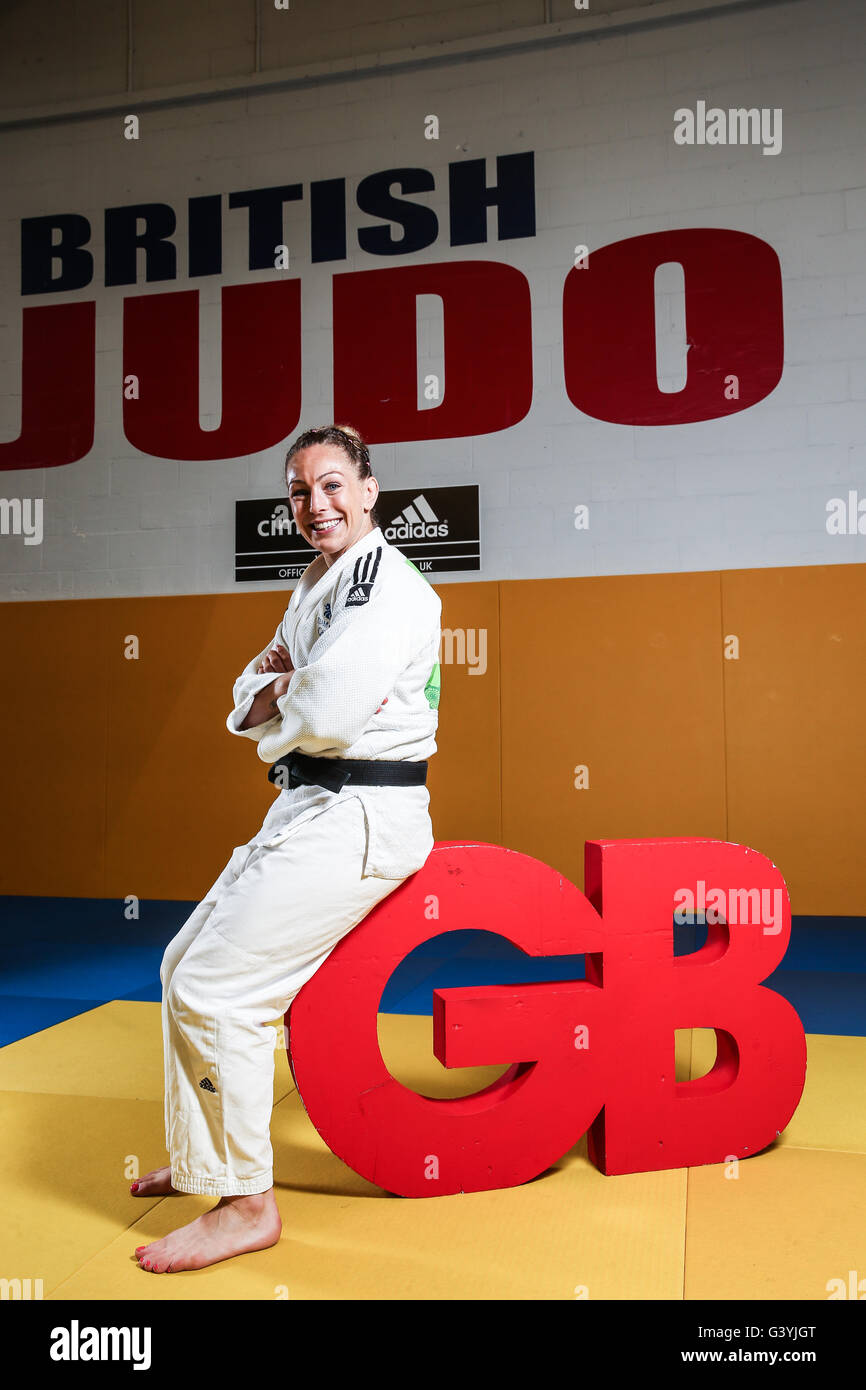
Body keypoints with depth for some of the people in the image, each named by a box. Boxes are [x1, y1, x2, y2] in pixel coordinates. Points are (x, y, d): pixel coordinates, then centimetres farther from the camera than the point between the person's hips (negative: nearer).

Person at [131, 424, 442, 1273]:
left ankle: (245, 1203, 5)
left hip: (355, 819, -10)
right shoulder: (318, 587, 17)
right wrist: (276, 686, -7)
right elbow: (250, 698, 16)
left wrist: (276, 704, -4)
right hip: (307, 809, 10)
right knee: (187, 965, 16)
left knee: (216, 989, -12)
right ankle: (205, 1157, 34)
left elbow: (326, 714, -26)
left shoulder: (387, 585, -14)